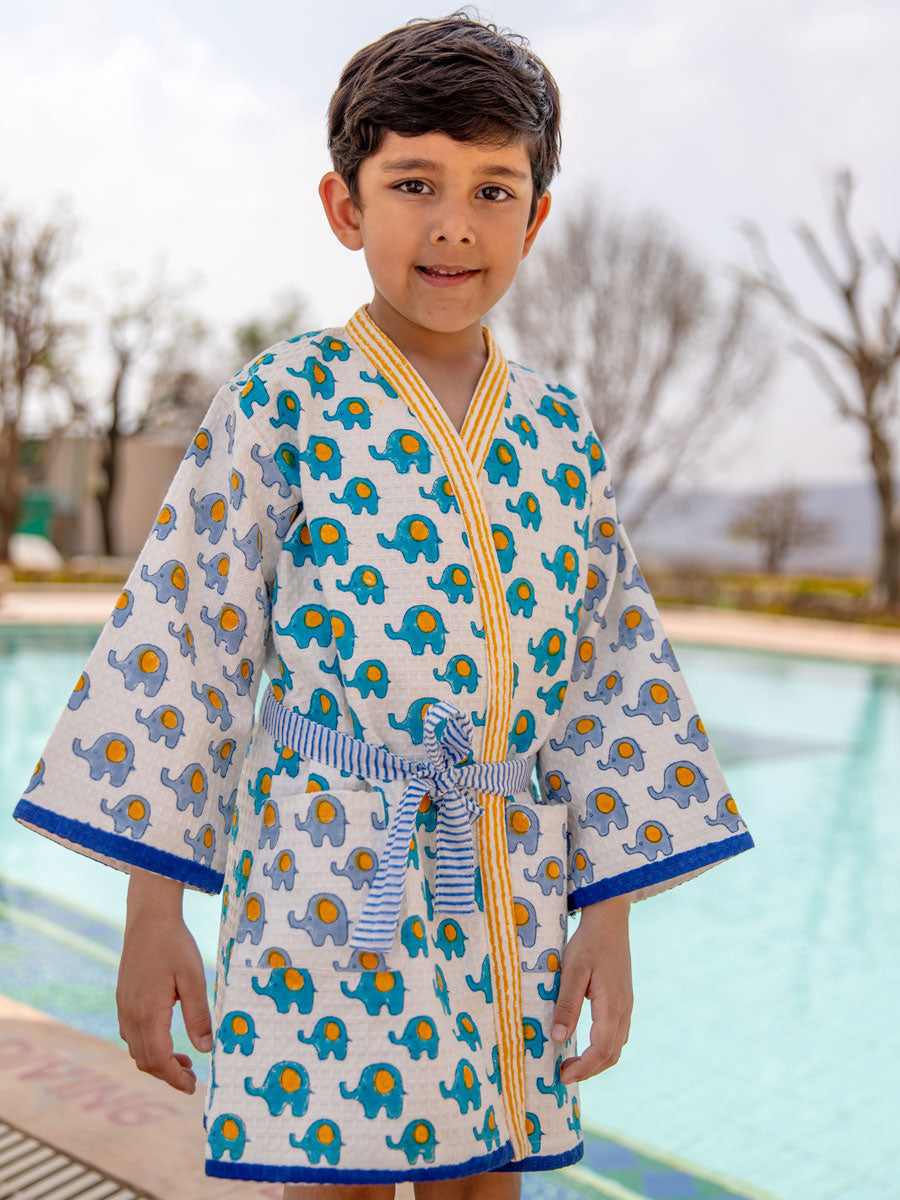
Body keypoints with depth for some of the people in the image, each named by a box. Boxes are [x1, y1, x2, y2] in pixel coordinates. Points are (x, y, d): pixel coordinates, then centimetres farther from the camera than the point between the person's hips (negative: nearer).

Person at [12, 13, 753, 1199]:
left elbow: (612, 671, 8)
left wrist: (609, 918, 5)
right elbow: (182, 639, -6)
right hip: (328, 875, -3)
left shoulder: (559, 429, 6)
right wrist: (153, 915, -7)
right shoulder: (283, 404, -5)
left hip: (513, 890, 4)